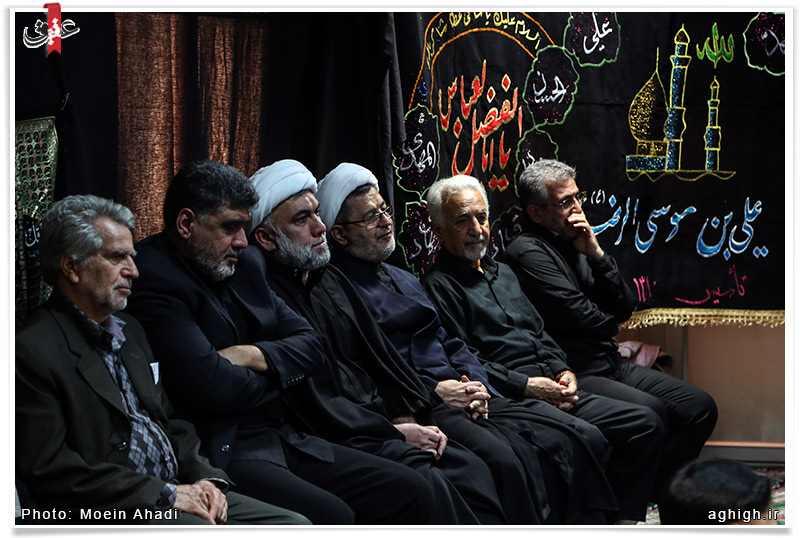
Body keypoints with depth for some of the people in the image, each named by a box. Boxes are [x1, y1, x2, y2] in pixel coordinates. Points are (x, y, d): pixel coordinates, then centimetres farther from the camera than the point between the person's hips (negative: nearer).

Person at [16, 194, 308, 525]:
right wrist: (164, 494, -16)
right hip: (108, 511, -8)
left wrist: (204, 478, 3)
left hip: (176, 492, 8)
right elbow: (49, 470, -16)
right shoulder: (33, 350, -10)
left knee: (294, 524, -6)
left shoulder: (128, 330, 19)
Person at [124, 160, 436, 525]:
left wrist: (255, 356, -7)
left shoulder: (244, 263, 16)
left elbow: (310, 347, 16)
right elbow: (213, 388, -21)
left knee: (412, 494, -2)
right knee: (331, 517, -31)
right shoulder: (153, 279, -13)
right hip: (219, 451, -9)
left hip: (282, 438, 9)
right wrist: (277, 377, 1)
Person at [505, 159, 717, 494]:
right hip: (574, 375, -9)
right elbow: (582, 316, -15)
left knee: (700, 407, -1)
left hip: (610, 365, 9)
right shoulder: (528, 252, -10)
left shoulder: (575, 243, 16)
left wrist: (597, 255, -3)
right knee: (652, 412, -30)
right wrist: (611, 324, 8)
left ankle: (656, 488, 4)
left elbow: (625, 308, 10)